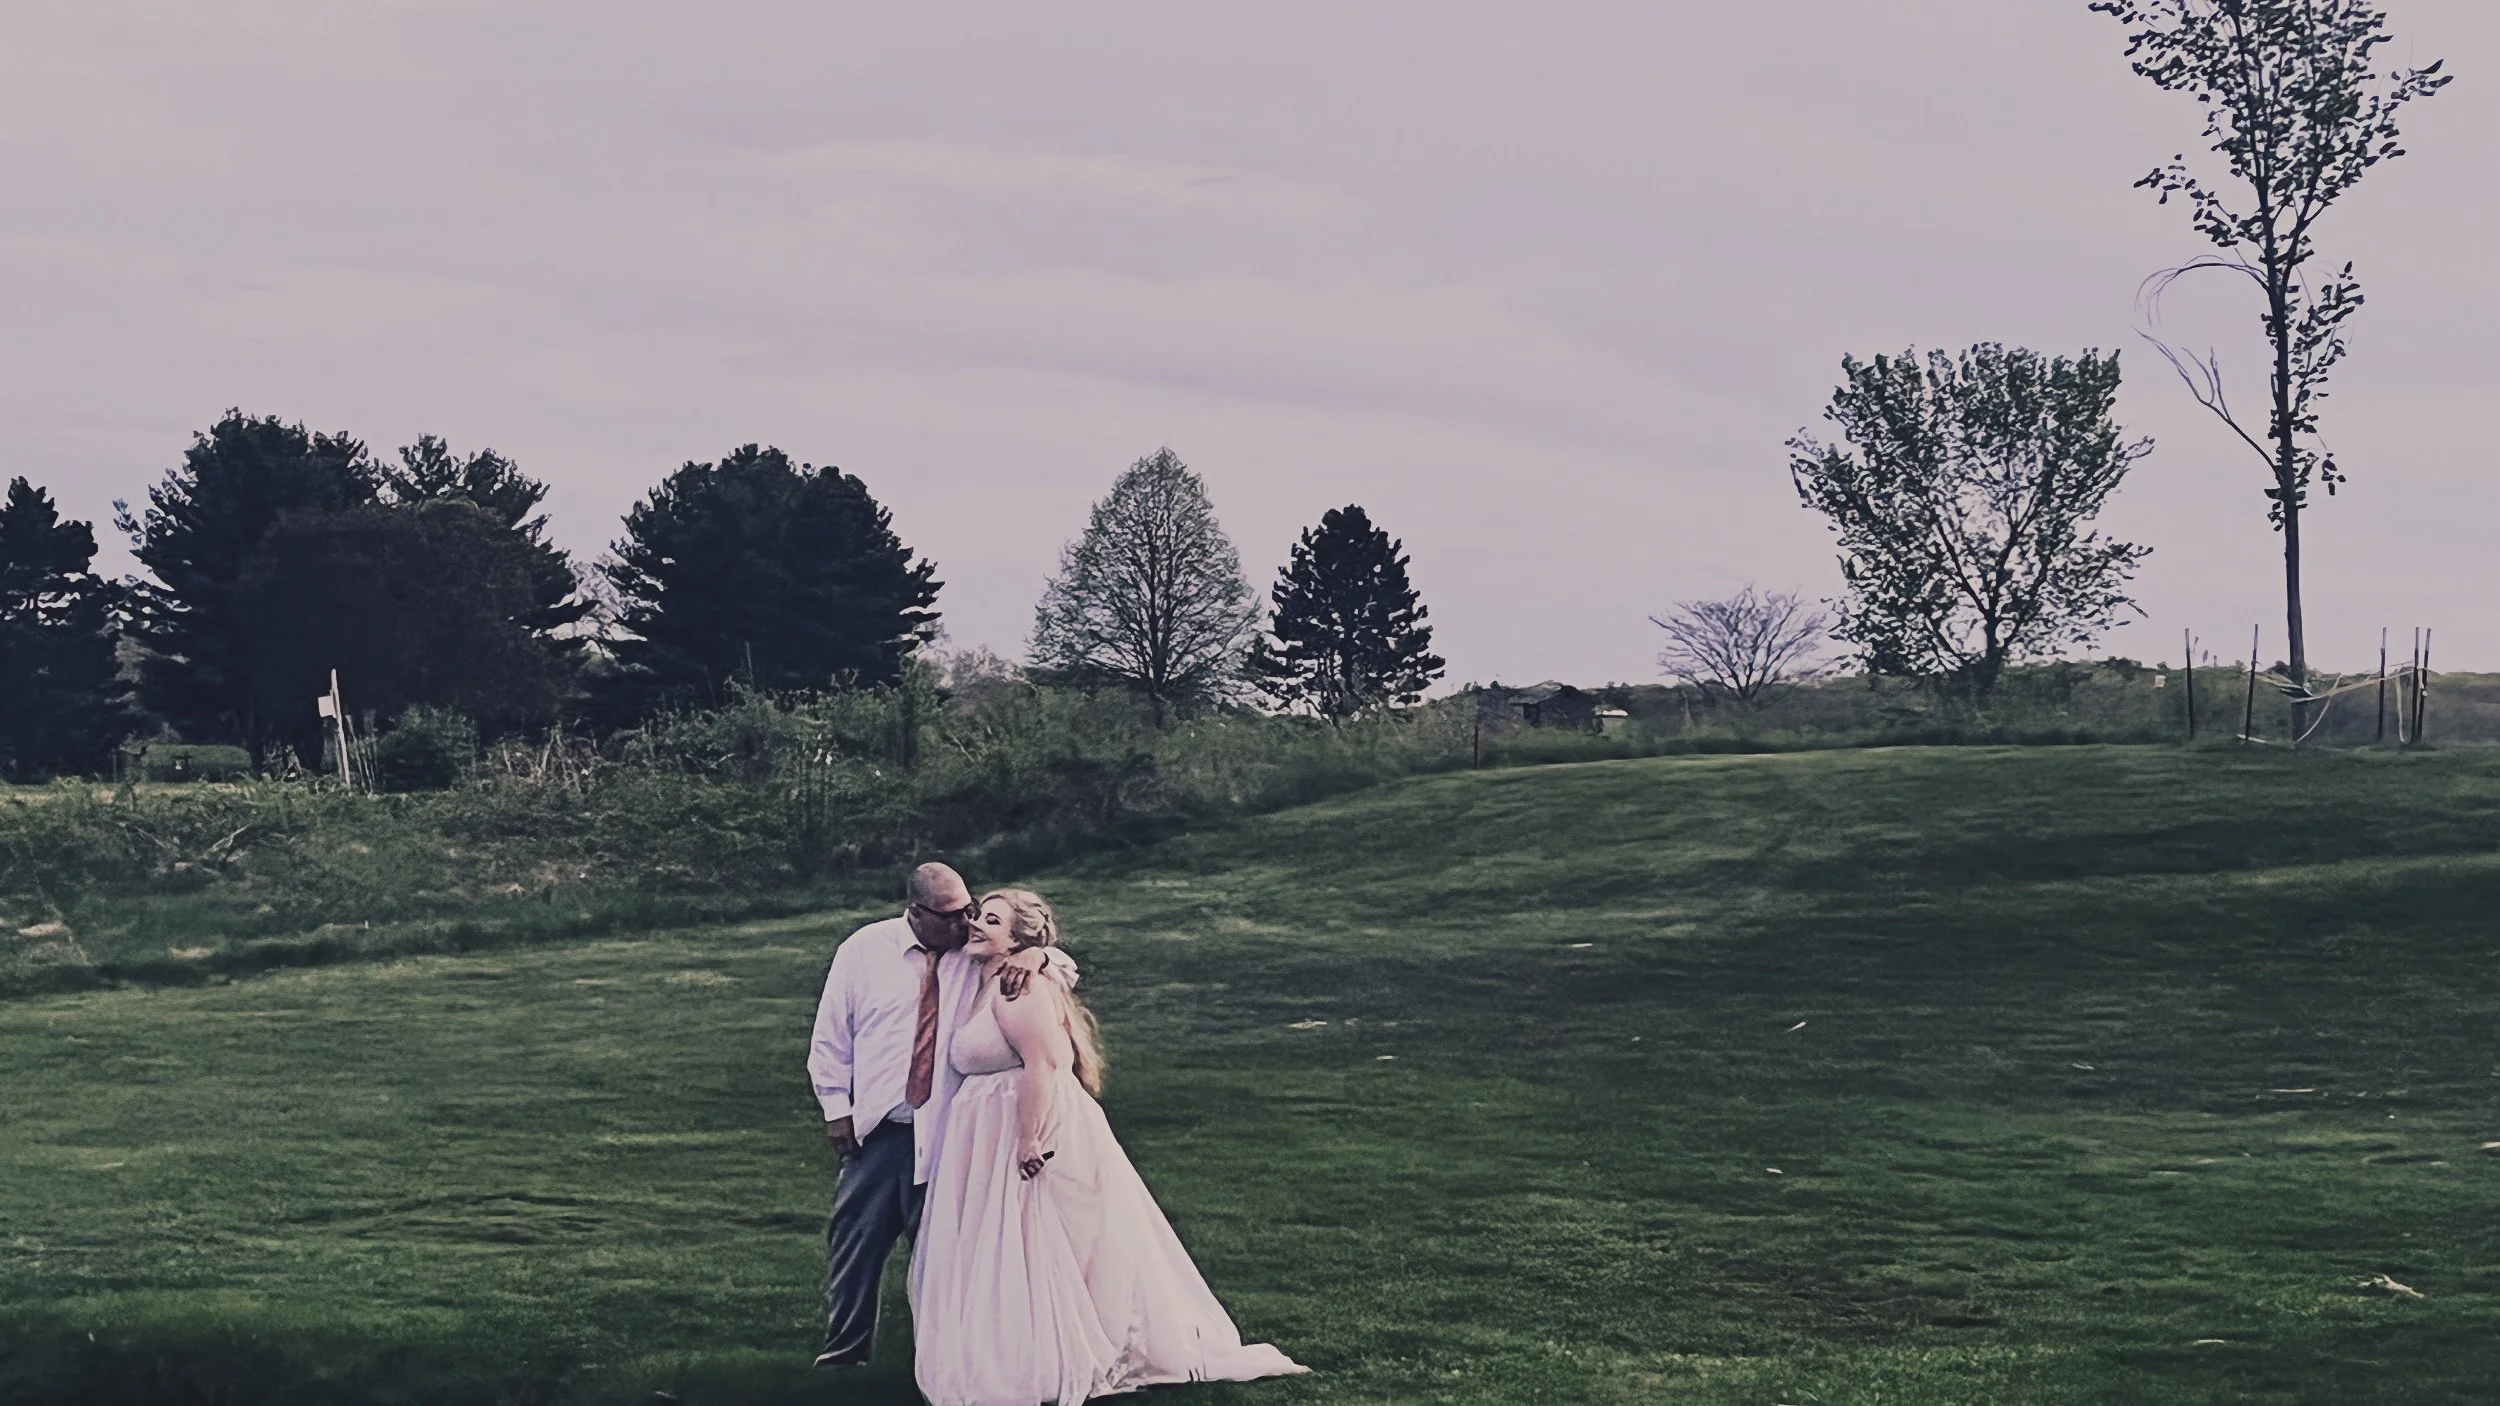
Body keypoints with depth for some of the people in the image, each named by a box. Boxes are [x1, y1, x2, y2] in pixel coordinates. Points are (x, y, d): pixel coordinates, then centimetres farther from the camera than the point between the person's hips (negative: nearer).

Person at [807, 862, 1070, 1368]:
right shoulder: (863, 950, 0)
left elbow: (1067, 971, 2)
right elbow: (830, 1034, 6)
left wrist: (1035, 958, -21)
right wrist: (836, 1108, 2)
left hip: (944, 1131, 0)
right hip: (873, 1128, 1)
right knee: (856, 1238, 6)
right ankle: (844, 1351, 20)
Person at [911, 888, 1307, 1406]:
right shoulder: (989, 986, 16)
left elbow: (1043, 1062, -25)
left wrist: (1029, 1143, -29)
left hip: (1037, 1130, -10)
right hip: (995, 1142, 10)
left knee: (1032, 1257, -5)